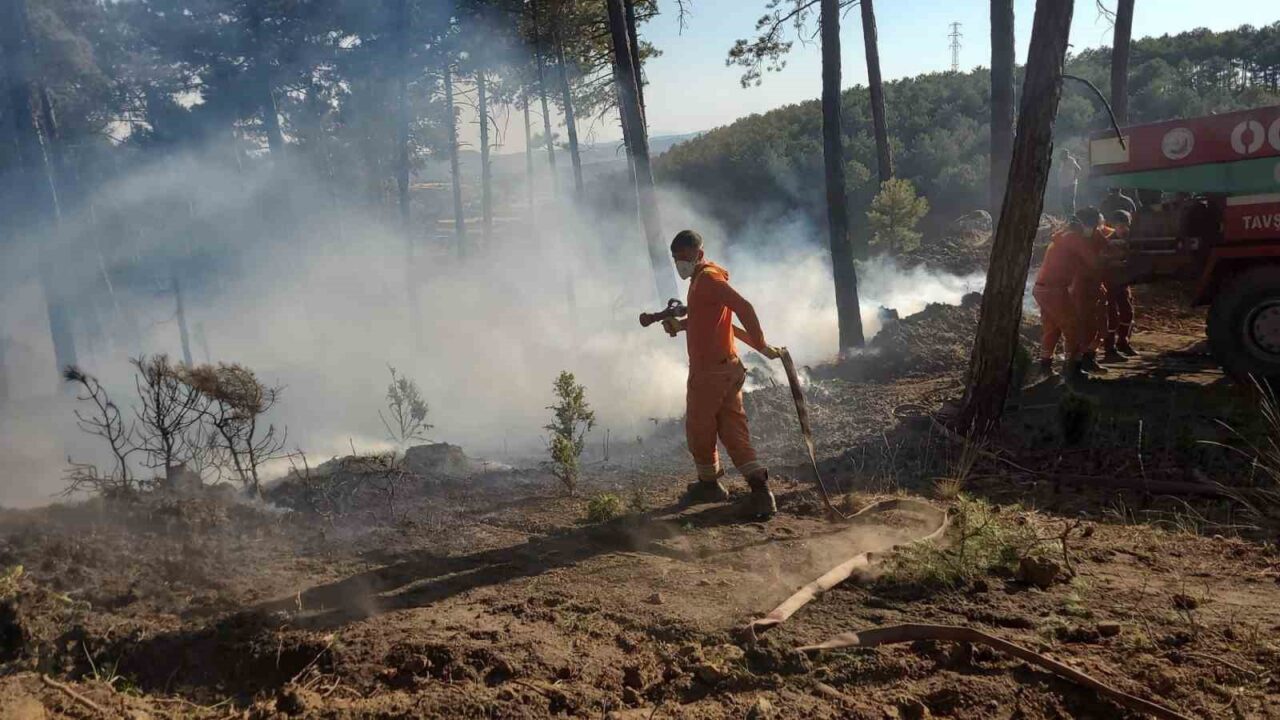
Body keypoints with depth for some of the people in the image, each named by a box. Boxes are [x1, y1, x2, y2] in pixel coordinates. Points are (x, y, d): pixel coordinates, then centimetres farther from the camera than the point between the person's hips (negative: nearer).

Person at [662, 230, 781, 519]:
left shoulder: (707, 279, -15)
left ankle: (709, 484, 25)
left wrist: (761, 346, -23)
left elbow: (743, 308, -26)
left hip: (709, 372, -9)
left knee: (699, 429, 9)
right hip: (727, 368, 9)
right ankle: (759, 488, -1)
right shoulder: (701, 279, 15)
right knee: (733, 430, 6)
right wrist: (681, 324, 13)